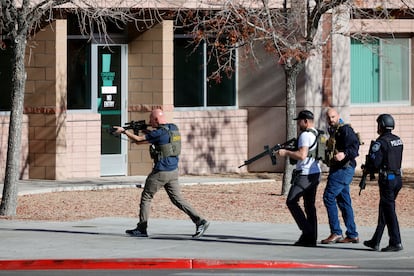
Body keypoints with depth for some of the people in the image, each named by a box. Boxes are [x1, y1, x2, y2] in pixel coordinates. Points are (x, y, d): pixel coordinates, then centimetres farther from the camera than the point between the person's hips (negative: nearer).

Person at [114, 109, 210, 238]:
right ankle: (199, 221, -4)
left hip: (161, 172, -8)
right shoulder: (173, 128, 8)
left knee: (146, 197, 6)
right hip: (173, 170, 8)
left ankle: (141, 229, 11)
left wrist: (123, 131, 2)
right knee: (177, 199, 9)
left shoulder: (160, 133, -16)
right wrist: (147, 132, 15)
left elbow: (138, 140, -12)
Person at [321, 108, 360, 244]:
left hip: (343, 168, -10)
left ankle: (336, 233, -11)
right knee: (344, 201, 10)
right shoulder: (333, 131, 19)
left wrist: (345, 154, -37)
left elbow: (355, 145, -22)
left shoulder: (345, 129, -11)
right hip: (339, 169, 10)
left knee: (329, 197, -12)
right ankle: (352, 235, 11)